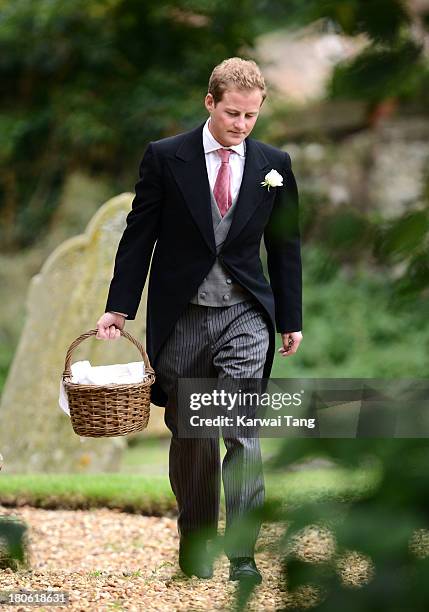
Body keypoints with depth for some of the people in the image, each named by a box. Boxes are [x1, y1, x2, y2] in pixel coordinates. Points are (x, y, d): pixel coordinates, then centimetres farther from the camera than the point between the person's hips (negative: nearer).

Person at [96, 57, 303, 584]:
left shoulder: (274, 164, 3)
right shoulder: (165, 158, -2)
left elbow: (285, 245, 10)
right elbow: (139, 235, 0)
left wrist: (290, 319, 10)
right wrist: (119, 308, -4)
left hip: (244, 316, 0)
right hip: (180, 317, 0)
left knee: (241, 432, -12)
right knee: (190, 437, 9)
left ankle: (242, 553, -9)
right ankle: (195, 543, 24)